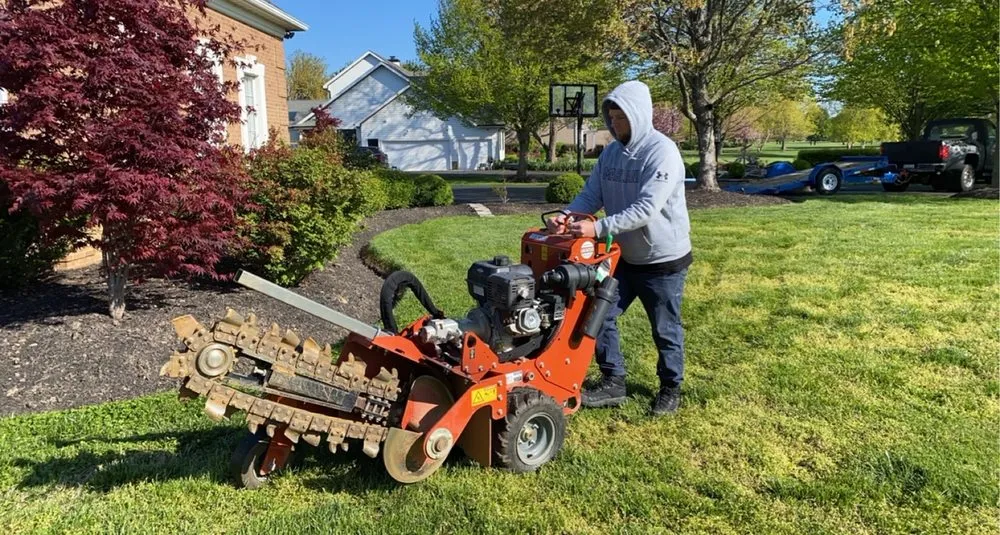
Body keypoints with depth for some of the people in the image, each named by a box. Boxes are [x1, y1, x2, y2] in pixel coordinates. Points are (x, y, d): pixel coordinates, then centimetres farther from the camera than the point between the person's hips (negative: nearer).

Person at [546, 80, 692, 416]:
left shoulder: (663, 152, -22)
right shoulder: (611, 153, 2)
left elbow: (646, 209, -31)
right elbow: (592, 195, 0)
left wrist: (598, 228, -38)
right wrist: (567, 215, -21)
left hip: (663, 259, -6)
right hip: (624, 256, 7)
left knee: (665, 330, 9)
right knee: (601, 316, 4)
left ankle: (671, 389, 31)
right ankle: (613, 384, 20)